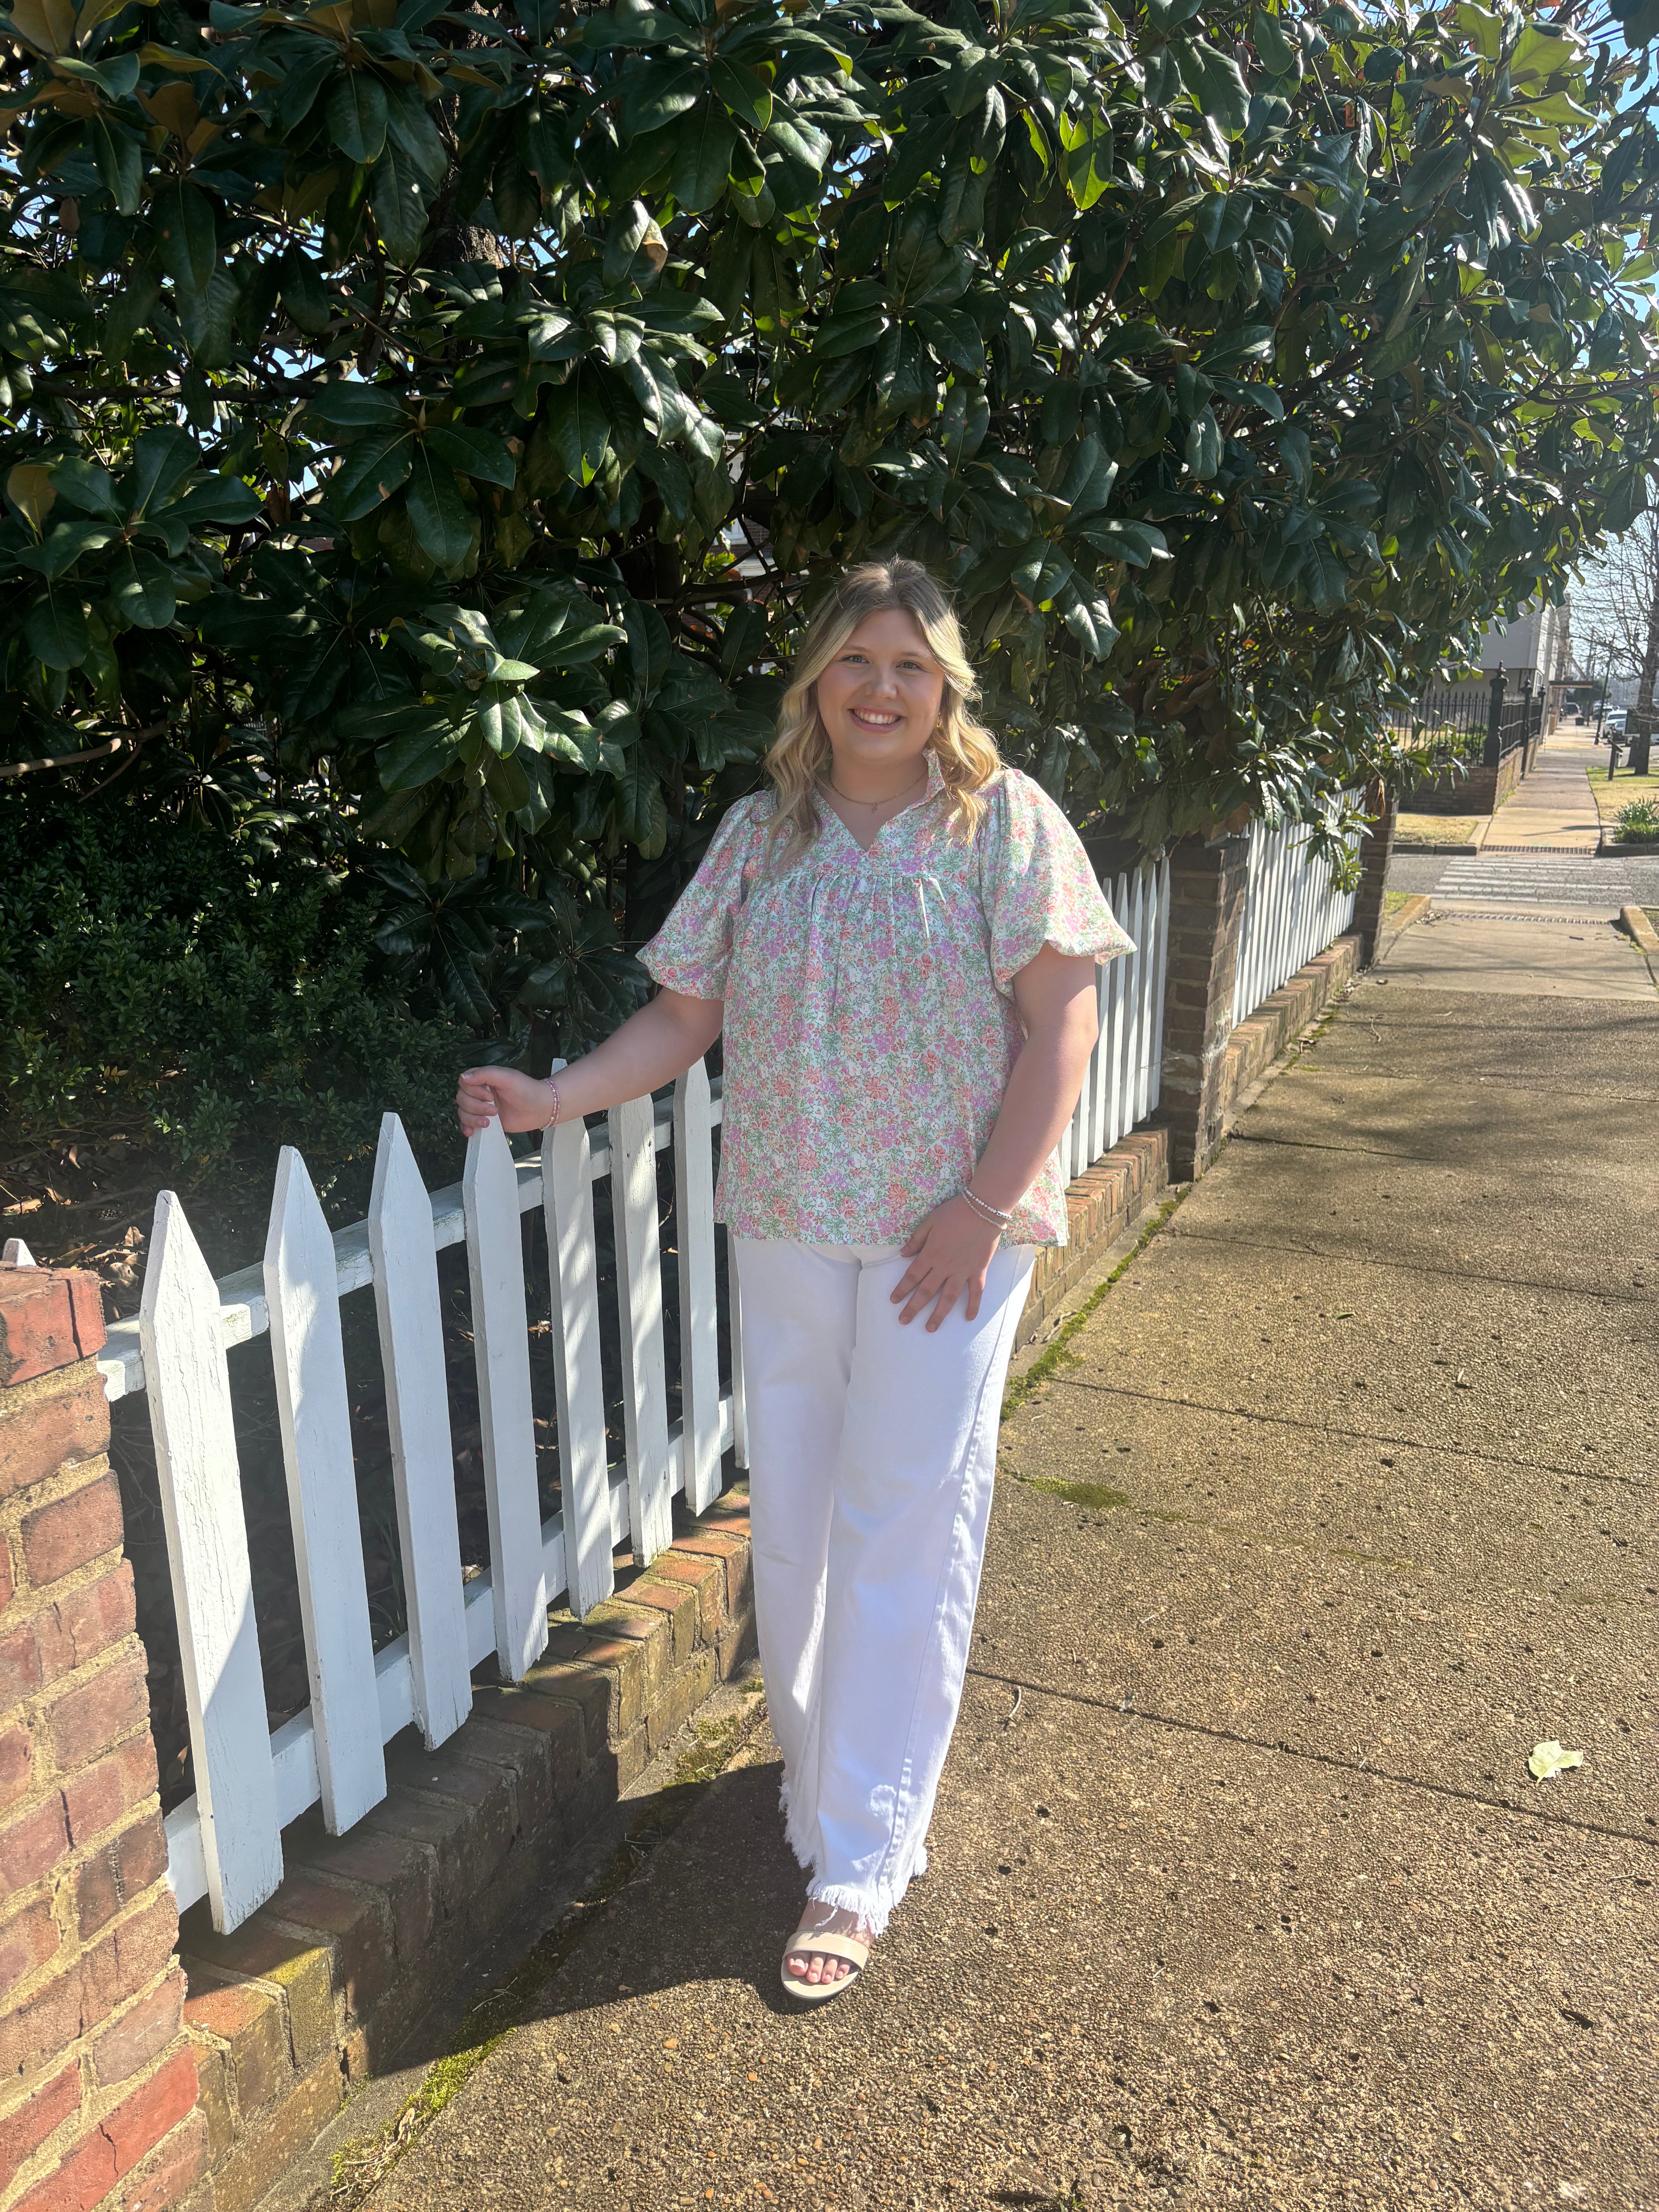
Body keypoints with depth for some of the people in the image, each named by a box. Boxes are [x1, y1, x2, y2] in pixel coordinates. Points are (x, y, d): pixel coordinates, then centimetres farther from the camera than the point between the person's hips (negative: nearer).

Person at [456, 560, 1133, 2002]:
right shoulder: (764, 831, 7)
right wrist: (558, 1098, -9)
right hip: (788, 1227, 4)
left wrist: (986, 1207, -14)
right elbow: (686, 1015, 6)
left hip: (947, 1234, -3)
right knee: (791, 1522, 13)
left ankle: (860, 1863, 16)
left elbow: (1058, 1023, -7)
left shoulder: (1003, 818, -3)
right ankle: (819, 1776, 37)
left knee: (904, 1534, 1)